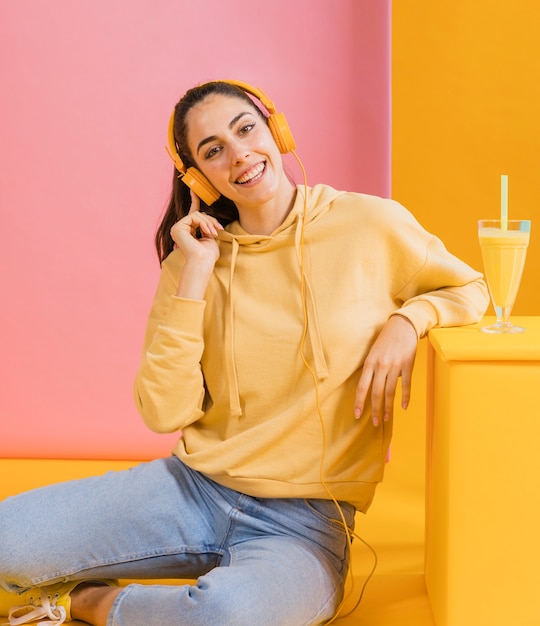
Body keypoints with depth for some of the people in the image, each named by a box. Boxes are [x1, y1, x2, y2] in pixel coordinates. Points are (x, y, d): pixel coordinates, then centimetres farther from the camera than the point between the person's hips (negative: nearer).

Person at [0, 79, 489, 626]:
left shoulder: (369, 225, -3)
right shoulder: (192, 259, 2)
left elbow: (469, 290, 12)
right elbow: (164, 413, -5)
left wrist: (406, 321, -10)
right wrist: (194, 275, -10)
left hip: (304, 522, -2)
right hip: (192, 490, 2)